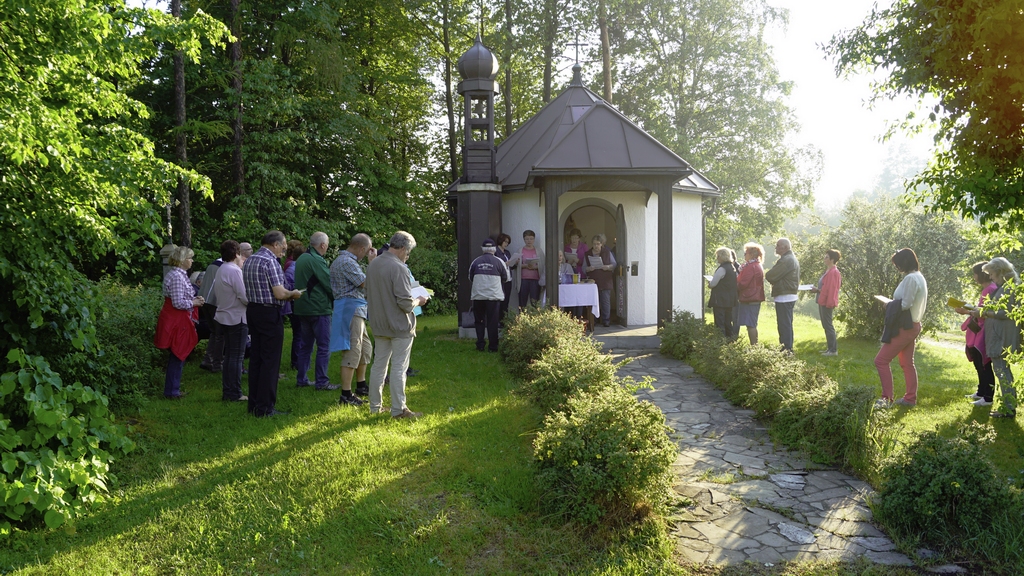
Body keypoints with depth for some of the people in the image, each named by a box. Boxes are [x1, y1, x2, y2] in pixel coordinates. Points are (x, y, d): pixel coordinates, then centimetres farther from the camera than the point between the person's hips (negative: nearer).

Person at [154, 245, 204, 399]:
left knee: (177, 356, 16)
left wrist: (194, 299, 8)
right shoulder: (177, 276, -19)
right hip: (177, 321, -10)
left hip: (176, 320, 10)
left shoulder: (179, 274, 13)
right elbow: (178, 303, -23)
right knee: (177, 356, -1)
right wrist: (193, 303, -8)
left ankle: (173, 388, 25)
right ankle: (172, 391, 7)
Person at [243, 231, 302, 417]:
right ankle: (265, 408, 1)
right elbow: (280, 293, -20)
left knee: (256, 358, 14)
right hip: (269, 313, -9)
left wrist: (287, 294, 19)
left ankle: (254, 404, 20)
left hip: (252, 310, 9)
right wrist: (293, 294, 0)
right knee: (270, 360, -3)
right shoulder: (270, 261, -16)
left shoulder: (249, 260, 12)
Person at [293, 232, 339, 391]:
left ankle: (301, 379, 19)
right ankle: (322, 382, 0)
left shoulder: (301, 259, 12)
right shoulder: (317, 261, -17)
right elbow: (329, 284, -15)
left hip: (302, 308, 9)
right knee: (324, 347, -2)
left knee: (305, 345, 15)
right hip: (319, 308, -9)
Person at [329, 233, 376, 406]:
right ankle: (346, 395, -5)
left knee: (365, 348, 19)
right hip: (351, 308, -11)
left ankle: (361, 386, 28)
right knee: (353, 351, -8)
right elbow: (366, 283, -17)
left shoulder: (343, 260, 18)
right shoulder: (347, 262, -17)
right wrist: (372, 263, -9)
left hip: (355, 309, 11)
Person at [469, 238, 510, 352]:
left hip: (478, 296, 1)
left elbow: (470, 278, 10)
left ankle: (480, 345, 12)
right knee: (492, 321, 4)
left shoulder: (476, 262, 1)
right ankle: (493, 346, 6)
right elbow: (505, 278, 6)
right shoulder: (498, 261, -4)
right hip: (494, 295, -1)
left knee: (479, 321, 12)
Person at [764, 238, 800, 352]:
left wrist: (767, 275, 1)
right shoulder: (792, 258, 18)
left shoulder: (786, 260, -18)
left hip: (784, 297, -11)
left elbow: (770, 276, -19)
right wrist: (773, 278, 1)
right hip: (790, 296, 11)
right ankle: (788, 348, 24)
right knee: (787, 324, 16)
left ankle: (786, 349, -5)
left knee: (784, 325, -7)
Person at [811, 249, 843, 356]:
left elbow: (830, 289, -20)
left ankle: (833, 350, -3)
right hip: (823, 301, 11)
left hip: (827, 302, -11)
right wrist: (817, 288, 6)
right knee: (826, 325, 14)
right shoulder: (828, 271, 15)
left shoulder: (833, 272, -17)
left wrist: (817, 290, -13)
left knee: (828, 325, -7)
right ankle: (830, 347, 21)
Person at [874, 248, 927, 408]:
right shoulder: (919, 277, 12)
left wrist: (890, 303, -6)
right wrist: (893, 303, 8)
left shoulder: (910, 278, -19)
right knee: (907, 363, 16)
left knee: (881, 360, -8)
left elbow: (905, 304, -21)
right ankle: (910, 398, 21)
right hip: (912, 325, 10)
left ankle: (887, 398, -7)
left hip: (904, 327, -10)